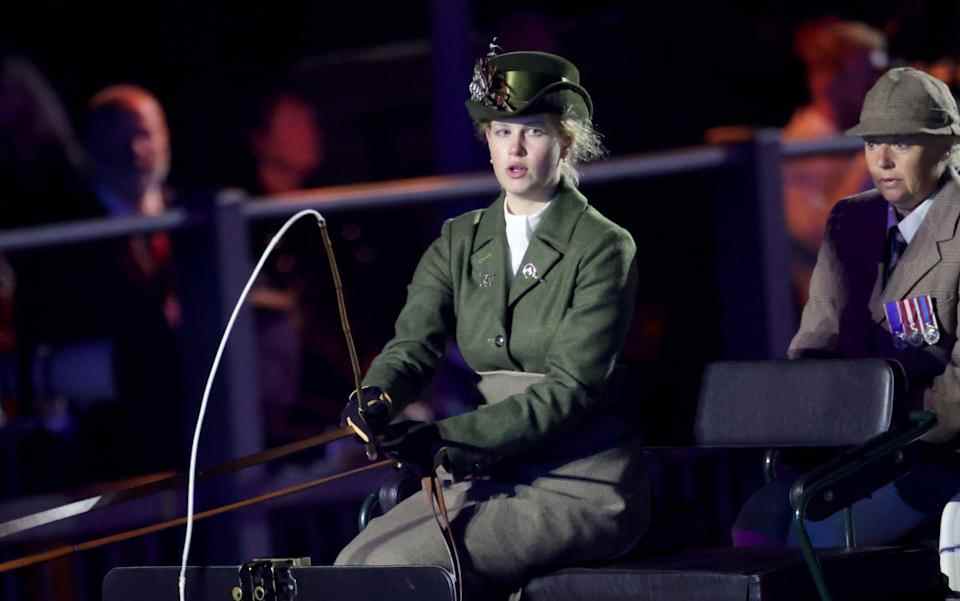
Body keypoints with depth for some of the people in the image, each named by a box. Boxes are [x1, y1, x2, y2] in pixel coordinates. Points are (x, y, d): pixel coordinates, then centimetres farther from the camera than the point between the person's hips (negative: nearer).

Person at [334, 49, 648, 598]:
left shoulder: (604, 248, -7)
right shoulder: (460, 242, 11)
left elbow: (570, 386, -17)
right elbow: (415, 340, -3)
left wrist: (449, 438, -26)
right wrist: (378, 398, -28)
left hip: (581, 484, -6)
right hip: (488, 478, 6)